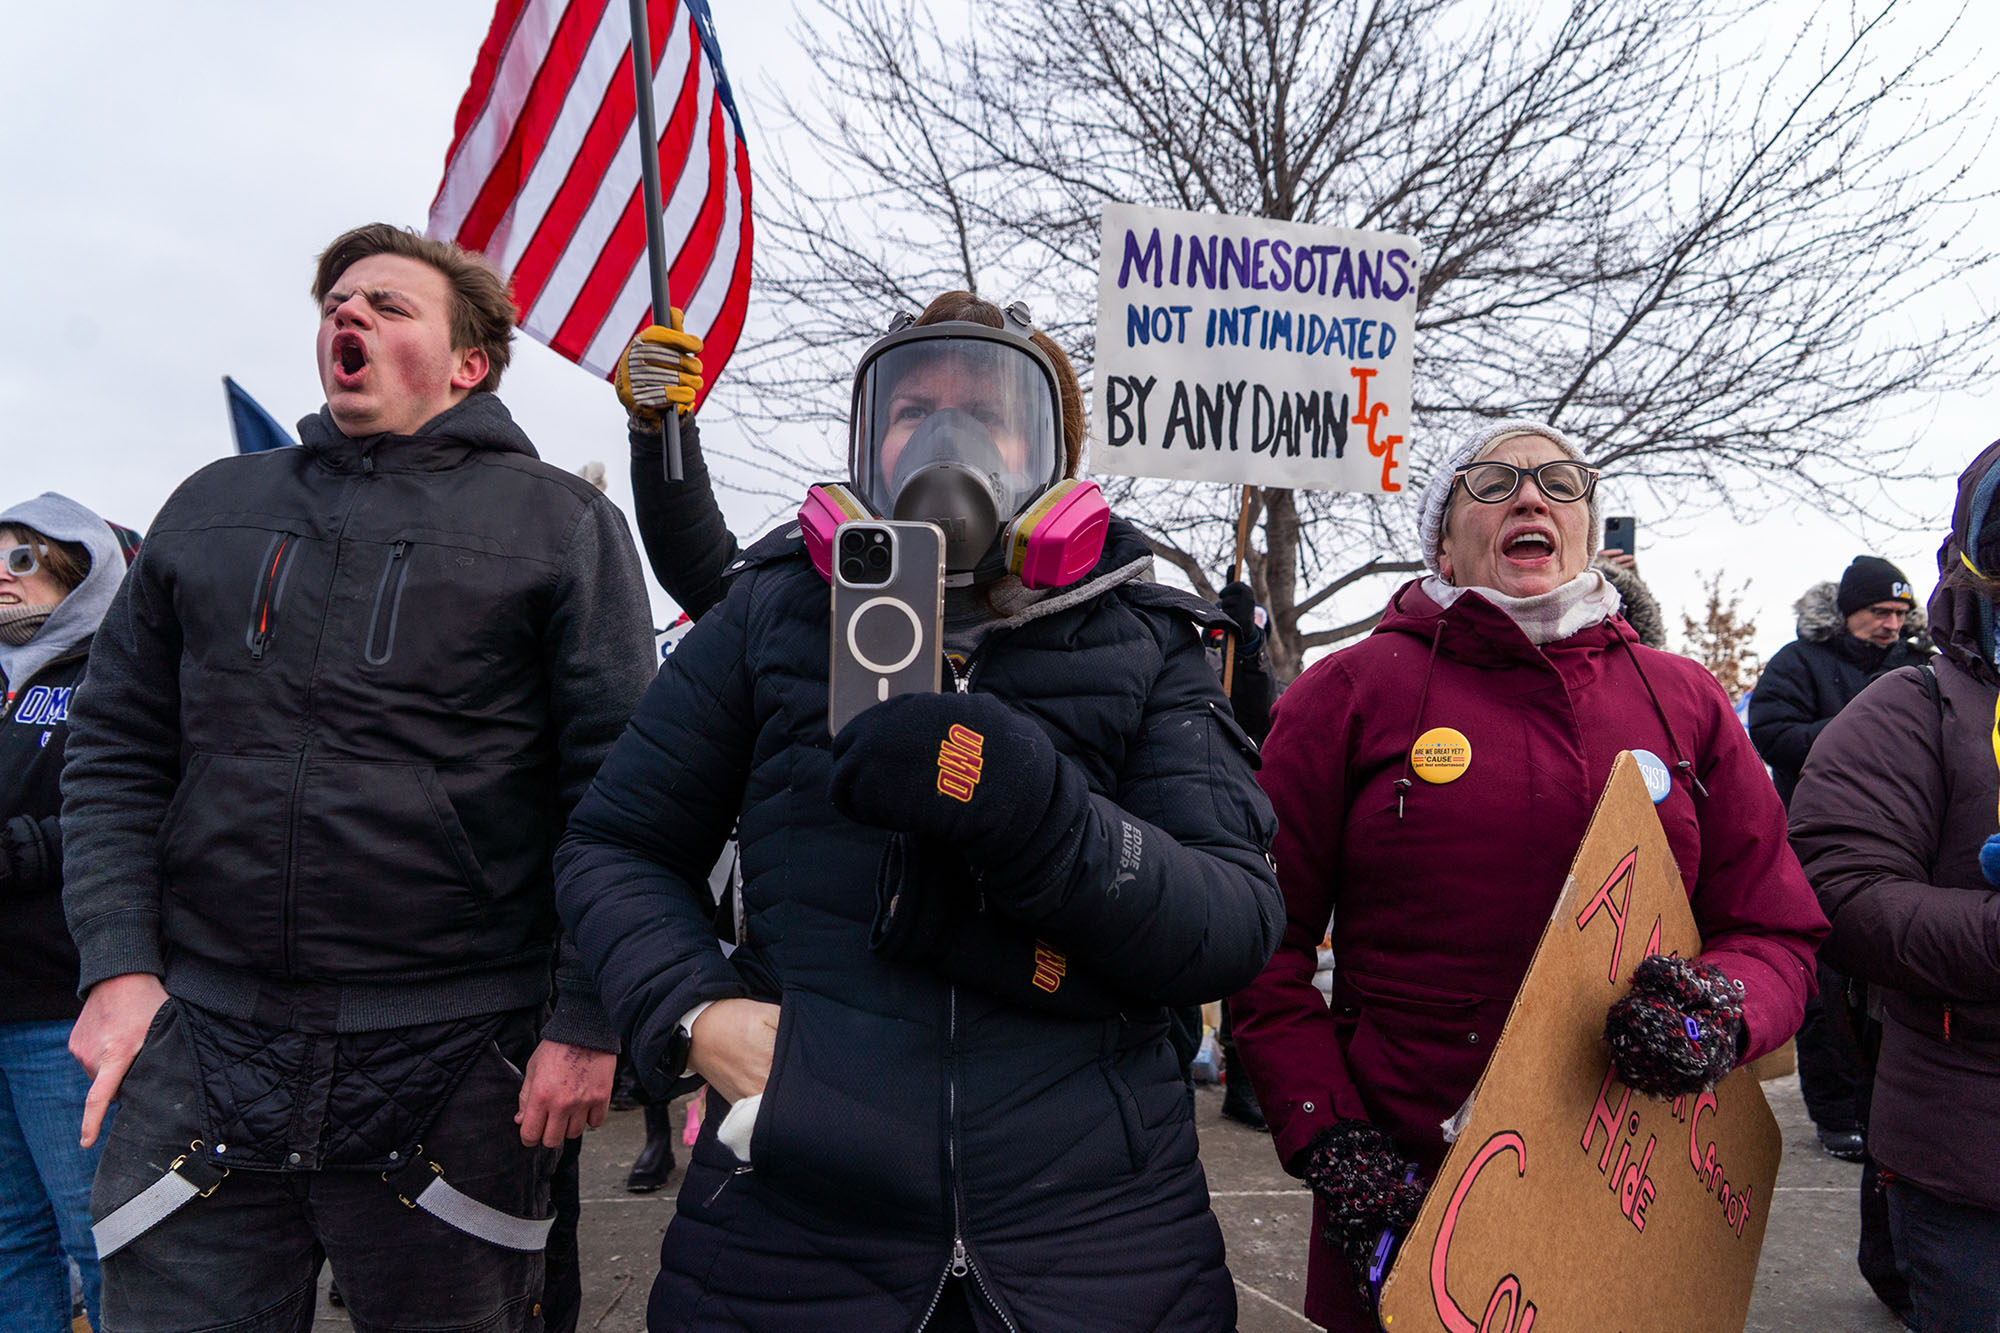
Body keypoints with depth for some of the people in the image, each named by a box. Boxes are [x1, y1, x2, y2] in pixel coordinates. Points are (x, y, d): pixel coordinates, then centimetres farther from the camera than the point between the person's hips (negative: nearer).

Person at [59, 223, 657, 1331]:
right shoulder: (213, 508, 14)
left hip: (452, 1061, -3)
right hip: (197, 1040, 3)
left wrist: (589, 1020, -11)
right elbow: (115, 750, 14)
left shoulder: (561, 522, 1)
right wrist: (119, 963, 1)